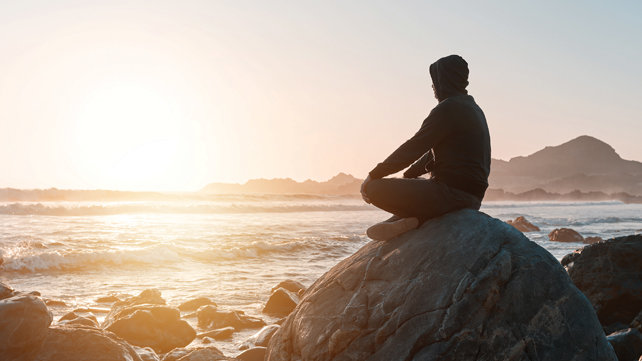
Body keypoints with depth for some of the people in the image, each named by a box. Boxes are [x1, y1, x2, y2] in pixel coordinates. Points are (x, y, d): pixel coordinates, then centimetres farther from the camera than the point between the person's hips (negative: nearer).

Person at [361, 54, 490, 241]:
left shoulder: (448, 109, -12)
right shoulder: (473, 108, 20)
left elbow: (414, 147, -14)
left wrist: (373, 175, -8)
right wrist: (406, 176, 24)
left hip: (452, 191, -10)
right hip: (472, 196, 10)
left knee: (374, 188, -14)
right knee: (410, 183, 33)